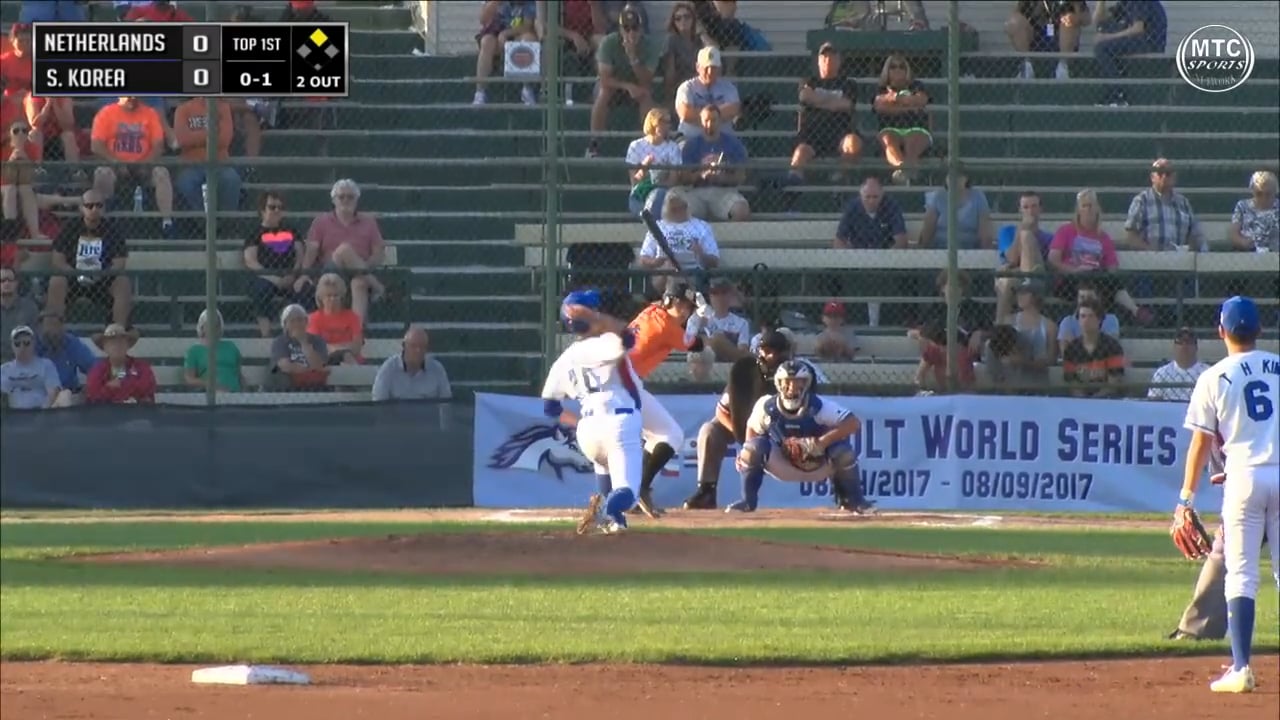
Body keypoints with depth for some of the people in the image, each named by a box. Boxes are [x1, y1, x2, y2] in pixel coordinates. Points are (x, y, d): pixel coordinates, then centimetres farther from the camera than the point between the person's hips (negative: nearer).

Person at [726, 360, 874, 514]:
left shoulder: (819, 406, -26)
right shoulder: (766, 406, -18)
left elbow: (854, 423, -33)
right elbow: (752, 429, 2)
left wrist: (821, 442, -41)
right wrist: (746, 453, -17)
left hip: (820, 464, -1)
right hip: (784, 465, 1)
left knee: (843, 452, -29)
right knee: (754, 447, -23)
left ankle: (853, 500, -3)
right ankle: (748, 501, -6)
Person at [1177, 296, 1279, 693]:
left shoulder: (1214, 378, 1)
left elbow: (1201, 442, 1)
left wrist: (1186, 497, 6)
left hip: (1245, 476, -2)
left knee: (1241, 574, -1)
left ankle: (1241, 668, -10)